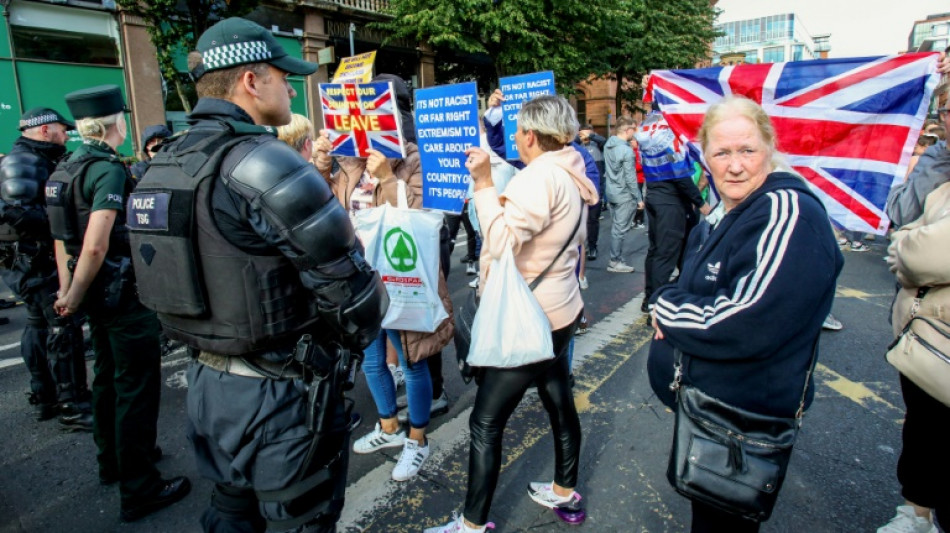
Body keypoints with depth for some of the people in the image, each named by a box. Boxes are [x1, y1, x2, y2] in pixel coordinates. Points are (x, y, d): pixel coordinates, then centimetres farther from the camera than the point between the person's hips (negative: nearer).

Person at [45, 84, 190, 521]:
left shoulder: (66, 168, 10)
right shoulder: (108, 169, -19)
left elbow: (63, 235, 15)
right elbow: (95, 246, -27)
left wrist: (69, 289, 17)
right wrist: (74, 297, -14)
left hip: (98, 292, 10)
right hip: (123, 294, -10)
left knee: (108, 378, 21)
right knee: (137, 387, -1)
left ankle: (112, 461, 38)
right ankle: (139, 490, 8)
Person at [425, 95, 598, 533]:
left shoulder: (541, 176, -21)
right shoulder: (569, 173, 9)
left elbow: (502, 241, -28)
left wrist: (484, 183, -22)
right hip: (558, 310, 10)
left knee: (485, 422, -1)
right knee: (559, 402, 21)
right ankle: (565, 491, 40)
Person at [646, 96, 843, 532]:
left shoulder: (788, 214, -23)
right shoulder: (727, 210, 6)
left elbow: (747, 325, -32)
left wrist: (665, 308, -18)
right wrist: (672, 308, -5)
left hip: (745, 422, -8)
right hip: (702, 400, 9)